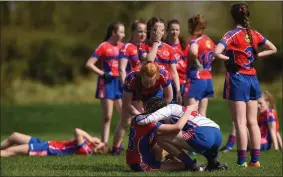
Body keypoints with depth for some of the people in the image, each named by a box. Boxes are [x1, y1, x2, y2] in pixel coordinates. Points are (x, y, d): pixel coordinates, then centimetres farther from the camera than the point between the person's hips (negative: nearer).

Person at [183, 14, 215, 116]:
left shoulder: (195, 41, -13)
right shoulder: (210, 41, 10)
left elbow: (193, 52, -35)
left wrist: (197, 64, -19)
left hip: (196, 80, -8)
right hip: (208, 80, 8)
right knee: (202, 114, 10)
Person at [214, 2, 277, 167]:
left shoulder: (233, 35, -11)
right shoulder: (255, 34, 6)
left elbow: (217, 52, -25)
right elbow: (273, 49, 18)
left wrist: (228, 58, -7)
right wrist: (256, 55, 11)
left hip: (237, 79, -5)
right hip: (252, 79, 5)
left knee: (240, 123, -4)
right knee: (253, 122, 9)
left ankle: (242, 161, -5)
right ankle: (255, 159, 10)